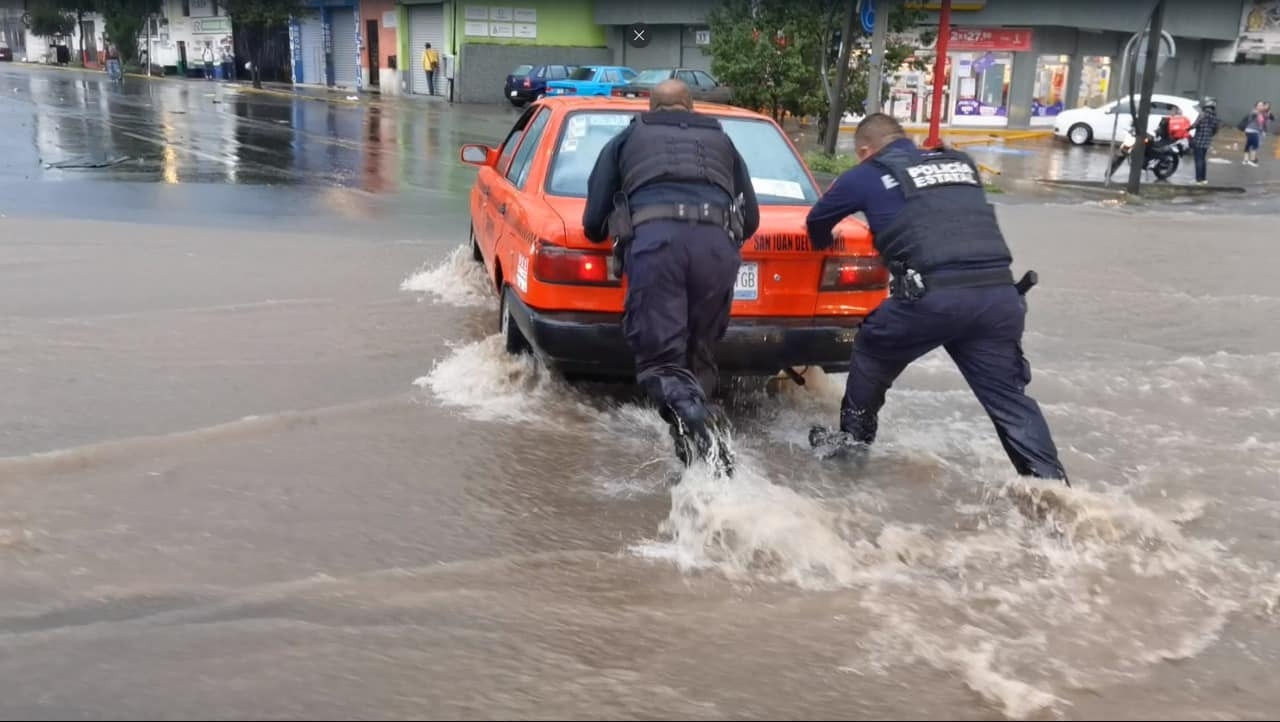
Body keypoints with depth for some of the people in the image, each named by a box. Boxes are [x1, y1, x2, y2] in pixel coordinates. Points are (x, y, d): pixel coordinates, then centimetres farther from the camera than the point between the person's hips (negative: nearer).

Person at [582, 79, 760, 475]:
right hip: (717, 243, 2)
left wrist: (618, 234, 46)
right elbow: (750, 219, 32)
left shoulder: (626, 139, 28)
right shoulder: (721, 141, 33)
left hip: (652, 237, -2)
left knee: (660, 359, -6)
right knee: (699, 359, 13)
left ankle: (693, 418, -32)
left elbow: (593, 222, 24)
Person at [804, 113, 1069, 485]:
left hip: (934, 295, -3)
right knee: (1010, 397, 11)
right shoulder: (961, 163, 25)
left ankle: (853, 437, 35)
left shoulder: (867, 175, 15)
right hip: (1000, 293, 4)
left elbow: (817, 219, 29)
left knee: (871, 352, 23)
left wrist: (824, 246, 51)